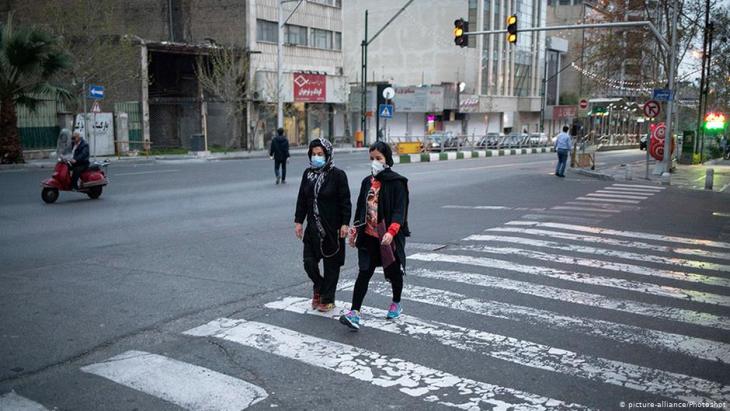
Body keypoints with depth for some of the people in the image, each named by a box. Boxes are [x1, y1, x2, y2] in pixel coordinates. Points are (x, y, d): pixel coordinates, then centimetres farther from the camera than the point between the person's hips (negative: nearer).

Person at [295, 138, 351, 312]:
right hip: (313, 228, 4)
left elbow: (345, 201, -8)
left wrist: (345, 223, -13)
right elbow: (302, 199, 10)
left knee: (331, 264, 5)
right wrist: (298, 221, 6)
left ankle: (327, 299, 21)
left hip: (332, 228, -4)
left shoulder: (337, 175, -9)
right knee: (309, 262, 2)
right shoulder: (308, 174, 6)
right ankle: (319, 287, 32)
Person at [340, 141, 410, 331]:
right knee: (364, 273, -5)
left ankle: (396, 304, 38)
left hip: (390, 237, -4)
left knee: (393, 271, 14)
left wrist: (391, 231, -29)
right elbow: (360, 208, 16)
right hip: (369, 236, 4)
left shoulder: (396, 182, -9)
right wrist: (355, 230, 13)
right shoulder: (367, 182, 9)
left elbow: (399, 210, -17)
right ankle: (354, 313, -9)